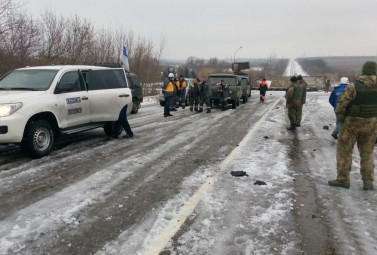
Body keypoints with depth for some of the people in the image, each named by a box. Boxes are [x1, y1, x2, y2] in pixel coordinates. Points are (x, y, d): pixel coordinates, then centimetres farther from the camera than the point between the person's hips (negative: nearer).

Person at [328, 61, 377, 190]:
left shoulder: (353, 86, -15)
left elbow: (341, 104, -13)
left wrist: (340, 119, 3)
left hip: (352, 123, -4)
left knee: (344, 151, 7)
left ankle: (343, 179, 10)